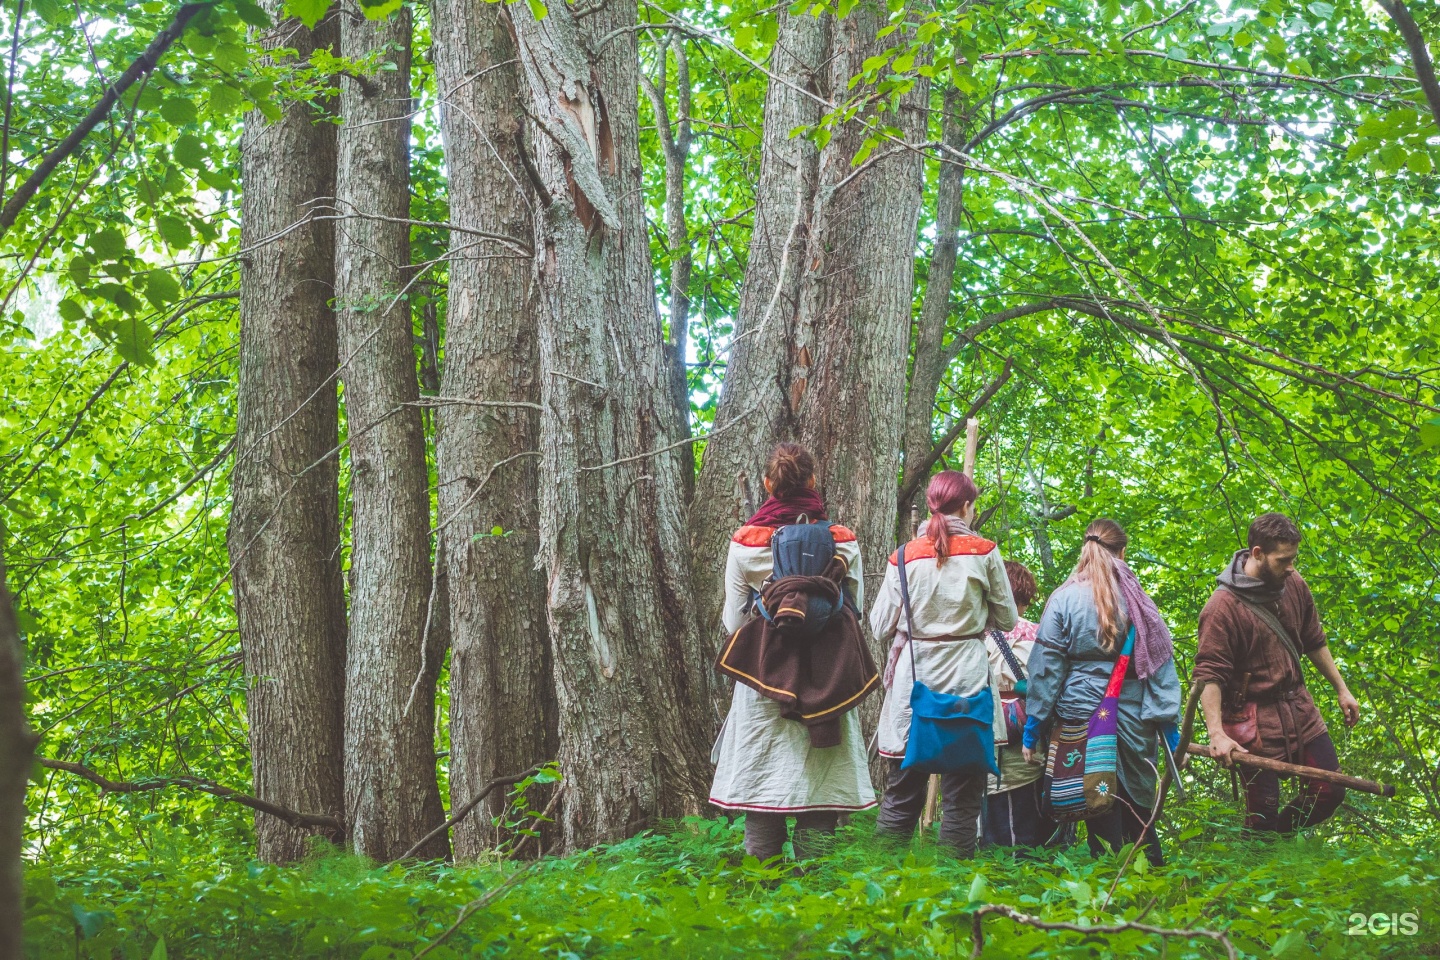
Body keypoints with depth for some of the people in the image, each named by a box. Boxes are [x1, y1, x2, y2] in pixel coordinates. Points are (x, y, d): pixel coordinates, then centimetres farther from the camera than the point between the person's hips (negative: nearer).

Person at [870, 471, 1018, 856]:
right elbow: (1007, 619, 5)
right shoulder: (984, 552, -3)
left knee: (901, 794, 10)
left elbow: (880, 628, 3)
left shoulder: (904, 557, 0)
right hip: (966, 679, -2)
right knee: (962, 795, 4)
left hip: (913, 678, 2)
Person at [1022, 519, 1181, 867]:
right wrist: (1170, 730, 9)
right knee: (1138, 813, 12)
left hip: (1081, 717, -2)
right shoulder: (1138, 600, 4)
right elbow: (1159, 666, 5)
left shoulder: (1064, 600, -3)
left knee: (1102, 815, 2)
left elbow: (1046, 668, -4)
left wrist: (1032, 729, 0)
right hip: (1134, 718, 2)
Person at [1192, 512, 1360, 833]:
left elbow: (1315, 643, 16)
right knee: (1263, 815, -4)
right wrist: (1217, 733, -30)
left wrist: (1342, 690, 20)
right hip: (1256, 719, -7)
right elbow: (1209, 675, -22)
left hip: (1300, 707, 7)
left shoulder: (1294, 585, 1)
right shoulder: (1223, 607, -19)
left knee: (1330, 793, 8)